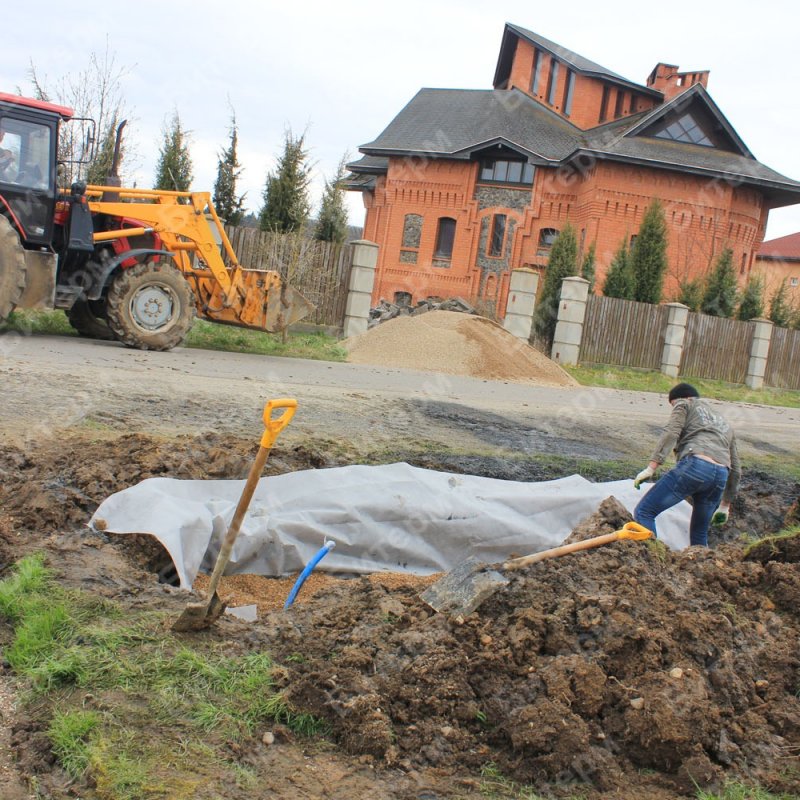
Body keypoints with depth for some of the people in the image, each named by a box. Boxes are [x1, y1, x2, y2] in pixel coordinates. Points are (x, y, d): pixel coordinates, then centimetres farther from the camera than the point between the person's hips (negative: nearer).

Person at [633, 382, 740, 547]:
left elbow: (671, 433, -2)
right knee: (699, 534, 21)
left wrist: (651, 467, -11)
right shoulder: (723, 422, 37)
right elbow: (735, 469, 35)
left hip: (694, 465, -7)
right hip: (720, 476, 7)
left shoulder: (685, 405, 19)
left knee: (643, 512, -6)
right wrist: (725, 505, 42)